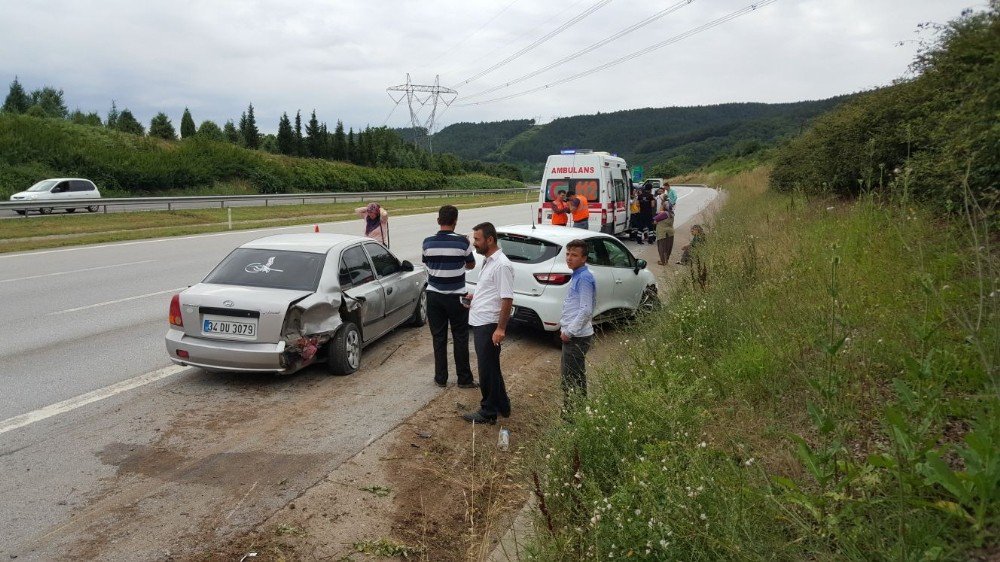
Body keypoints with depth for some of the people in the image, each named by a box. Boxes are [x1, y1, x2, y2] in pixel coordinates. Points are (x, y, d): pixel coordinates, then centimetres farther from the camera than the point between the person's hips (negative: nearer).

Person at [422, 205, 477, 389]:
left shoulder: (428, 242, -5)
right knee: (460, 338, 7)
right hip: (456, 296, -2)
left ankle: (441, 378, 16)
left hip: (434, 296, 2)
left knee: (438, 337, 10)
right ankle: (464, 379, 13)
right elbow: (471, 265, 5)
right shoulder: (462, 241, -11)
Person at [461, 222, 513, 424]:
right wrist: (474, 296, 14)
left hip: (489, 325, -10)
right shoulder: (488, 261, 12)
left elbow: (507, 299, -22)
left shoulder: (501, 265, -19)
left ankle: (489, 412, 13)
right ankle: (501, 406, 30)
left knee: (487, 369, 0)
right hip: (480, 323, 10)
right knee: (490, 367, 18)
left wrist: (501, 328, -24)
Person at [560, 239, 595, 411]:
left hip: (577, 337, -10)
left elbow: (586, 310, -22)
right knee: (576, 377, 18)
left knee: (571, 379, -4)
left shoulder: (584, 278, -17)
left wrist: (569, 331, -18)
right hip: (572, 335, 10)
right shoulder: (577, 275, 12)